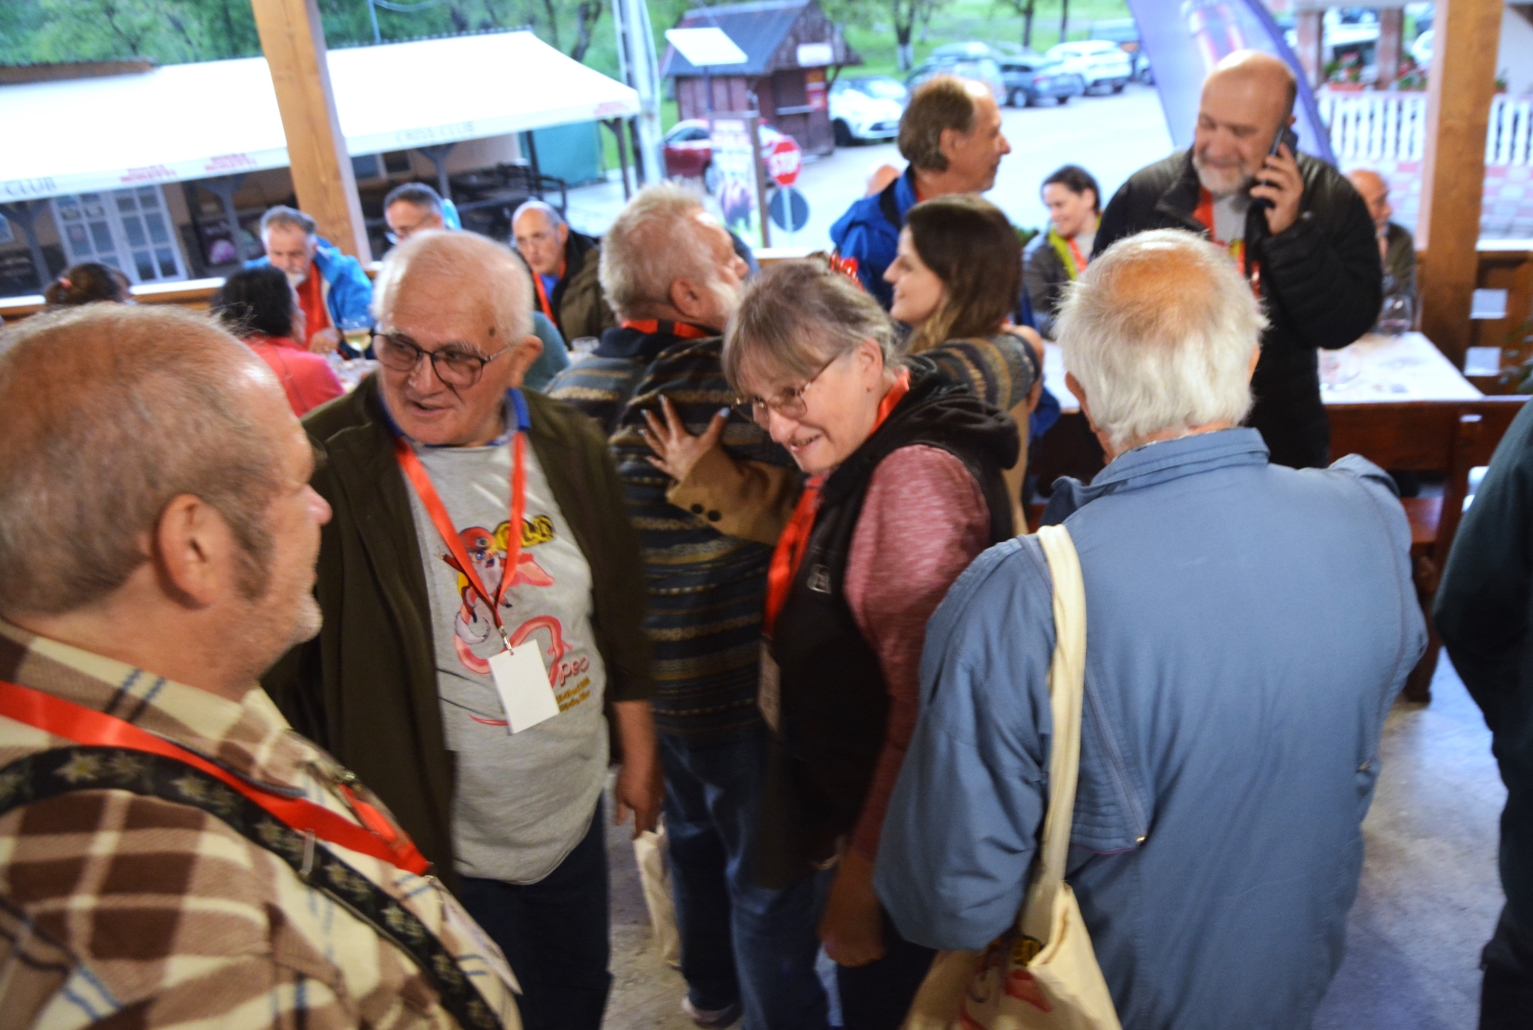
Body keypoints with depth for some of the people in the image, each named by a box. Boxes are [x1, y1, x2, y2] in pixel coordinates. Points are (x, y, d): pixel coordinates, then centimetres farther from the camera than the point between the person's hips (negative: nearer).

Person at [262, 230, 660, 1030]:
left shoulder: (569, 447, -5)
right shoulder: (321, 470, -23)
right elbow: (262, 671, -20)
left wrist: (638, 753, 11)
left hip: (575, 819, 5)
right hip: (440, 846, -5)